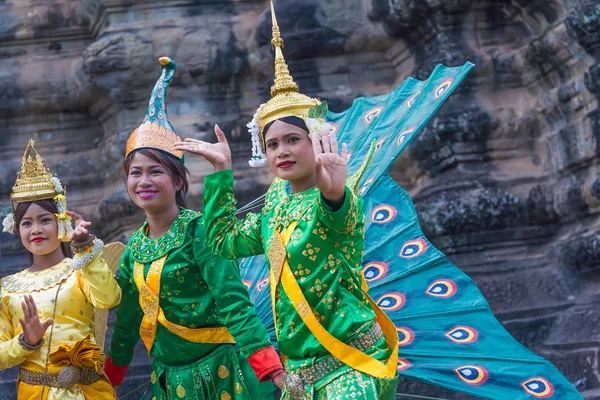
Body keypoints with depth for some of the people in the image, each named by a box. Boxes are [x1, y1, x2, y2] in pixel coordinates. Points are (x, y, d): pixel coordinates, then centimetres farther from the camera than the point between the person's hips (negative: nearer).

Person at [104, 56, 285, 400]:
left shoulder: (197, 230, -12)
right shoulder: (135, 247, 6)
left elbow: (233, 301, -19)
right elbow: (127, 319, 17)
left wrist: (268, 366, -26)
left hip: (220, 371, -6)